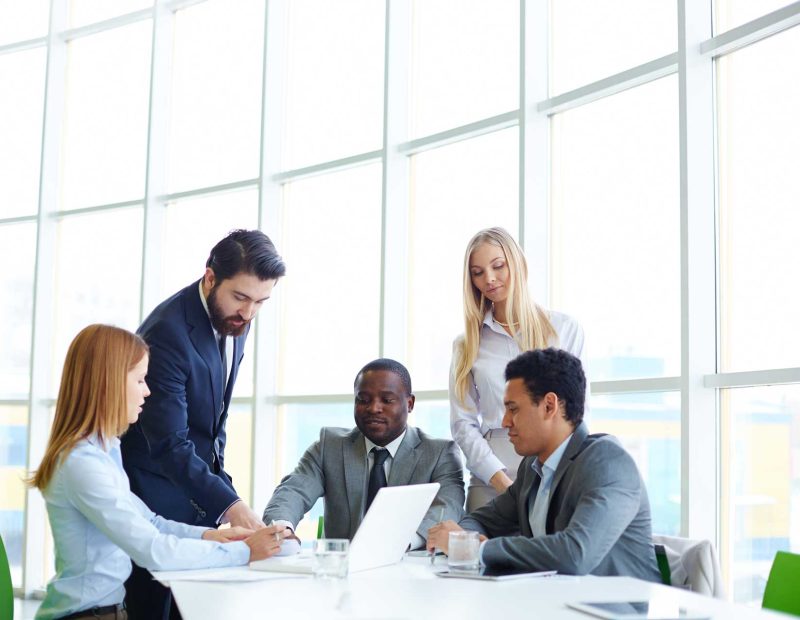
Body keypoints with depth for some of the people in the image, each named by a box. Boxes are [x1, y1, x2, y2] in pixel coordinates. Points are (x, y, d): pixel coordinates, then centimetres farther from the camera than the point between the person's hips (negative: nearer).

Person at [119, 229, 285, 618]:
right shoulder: (167, 331, -26)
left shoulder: (235, 321, 1)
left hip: (200, 483, 8)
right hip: (155, 491, -7)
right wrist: (229, 505, -38)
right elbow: (170, 444, -31)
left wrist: (217, 468, 8)